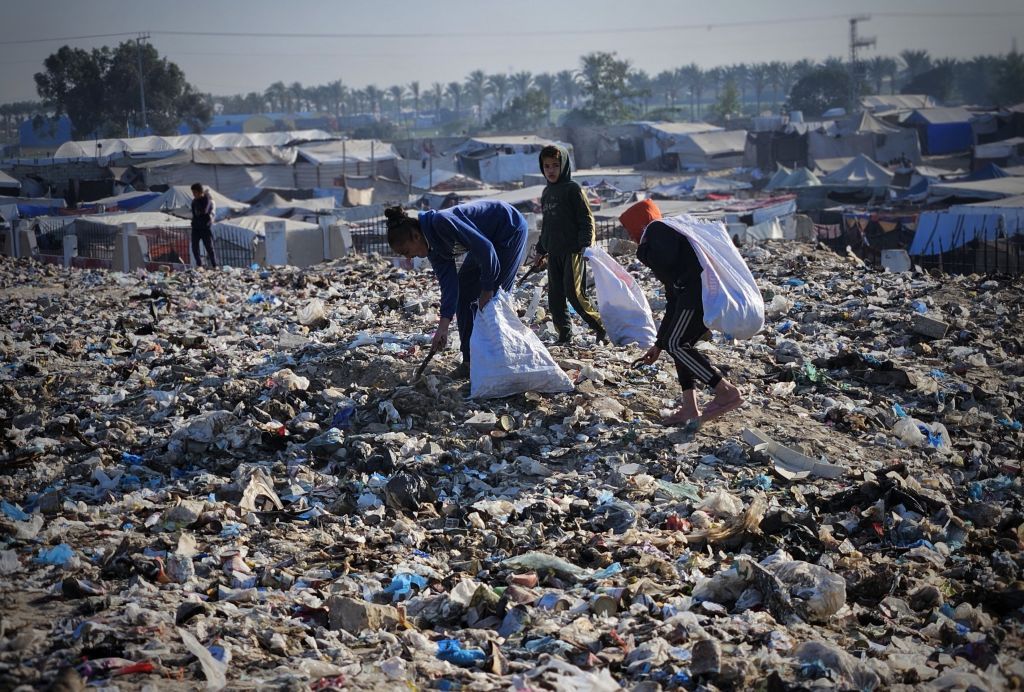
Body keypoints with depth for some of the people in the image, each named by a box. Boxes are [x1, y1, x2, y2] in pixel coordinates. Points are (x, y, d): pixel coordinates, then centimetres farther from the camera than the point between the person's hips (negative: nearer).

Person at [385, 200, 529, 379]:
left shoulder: (441, 222, -29)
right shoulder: (433, 249, -2)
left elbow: (484, 247, -30)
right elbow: (448, 282, -8)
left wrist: (487, 289, -21)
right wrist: (443, 325, -16)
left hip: (512, 229, -9)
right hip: (492, 239, 9)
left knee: (491, 300, -10)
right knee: (464, 292, 7)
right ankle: (471, 359, 11)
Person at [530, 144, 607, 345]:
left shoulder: (572, 188, -5)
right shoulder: (546, 192, 17)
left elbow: (586, 219, -9)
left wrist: (585, 245, -18)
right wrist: (541, 250, 27)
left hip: (572, 250, -7)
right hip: (553, 252, 7)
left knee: (573, 292, -14)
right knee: (554, 296, 4)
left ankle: (600, 328, -5)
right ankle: (564, 334, 10)